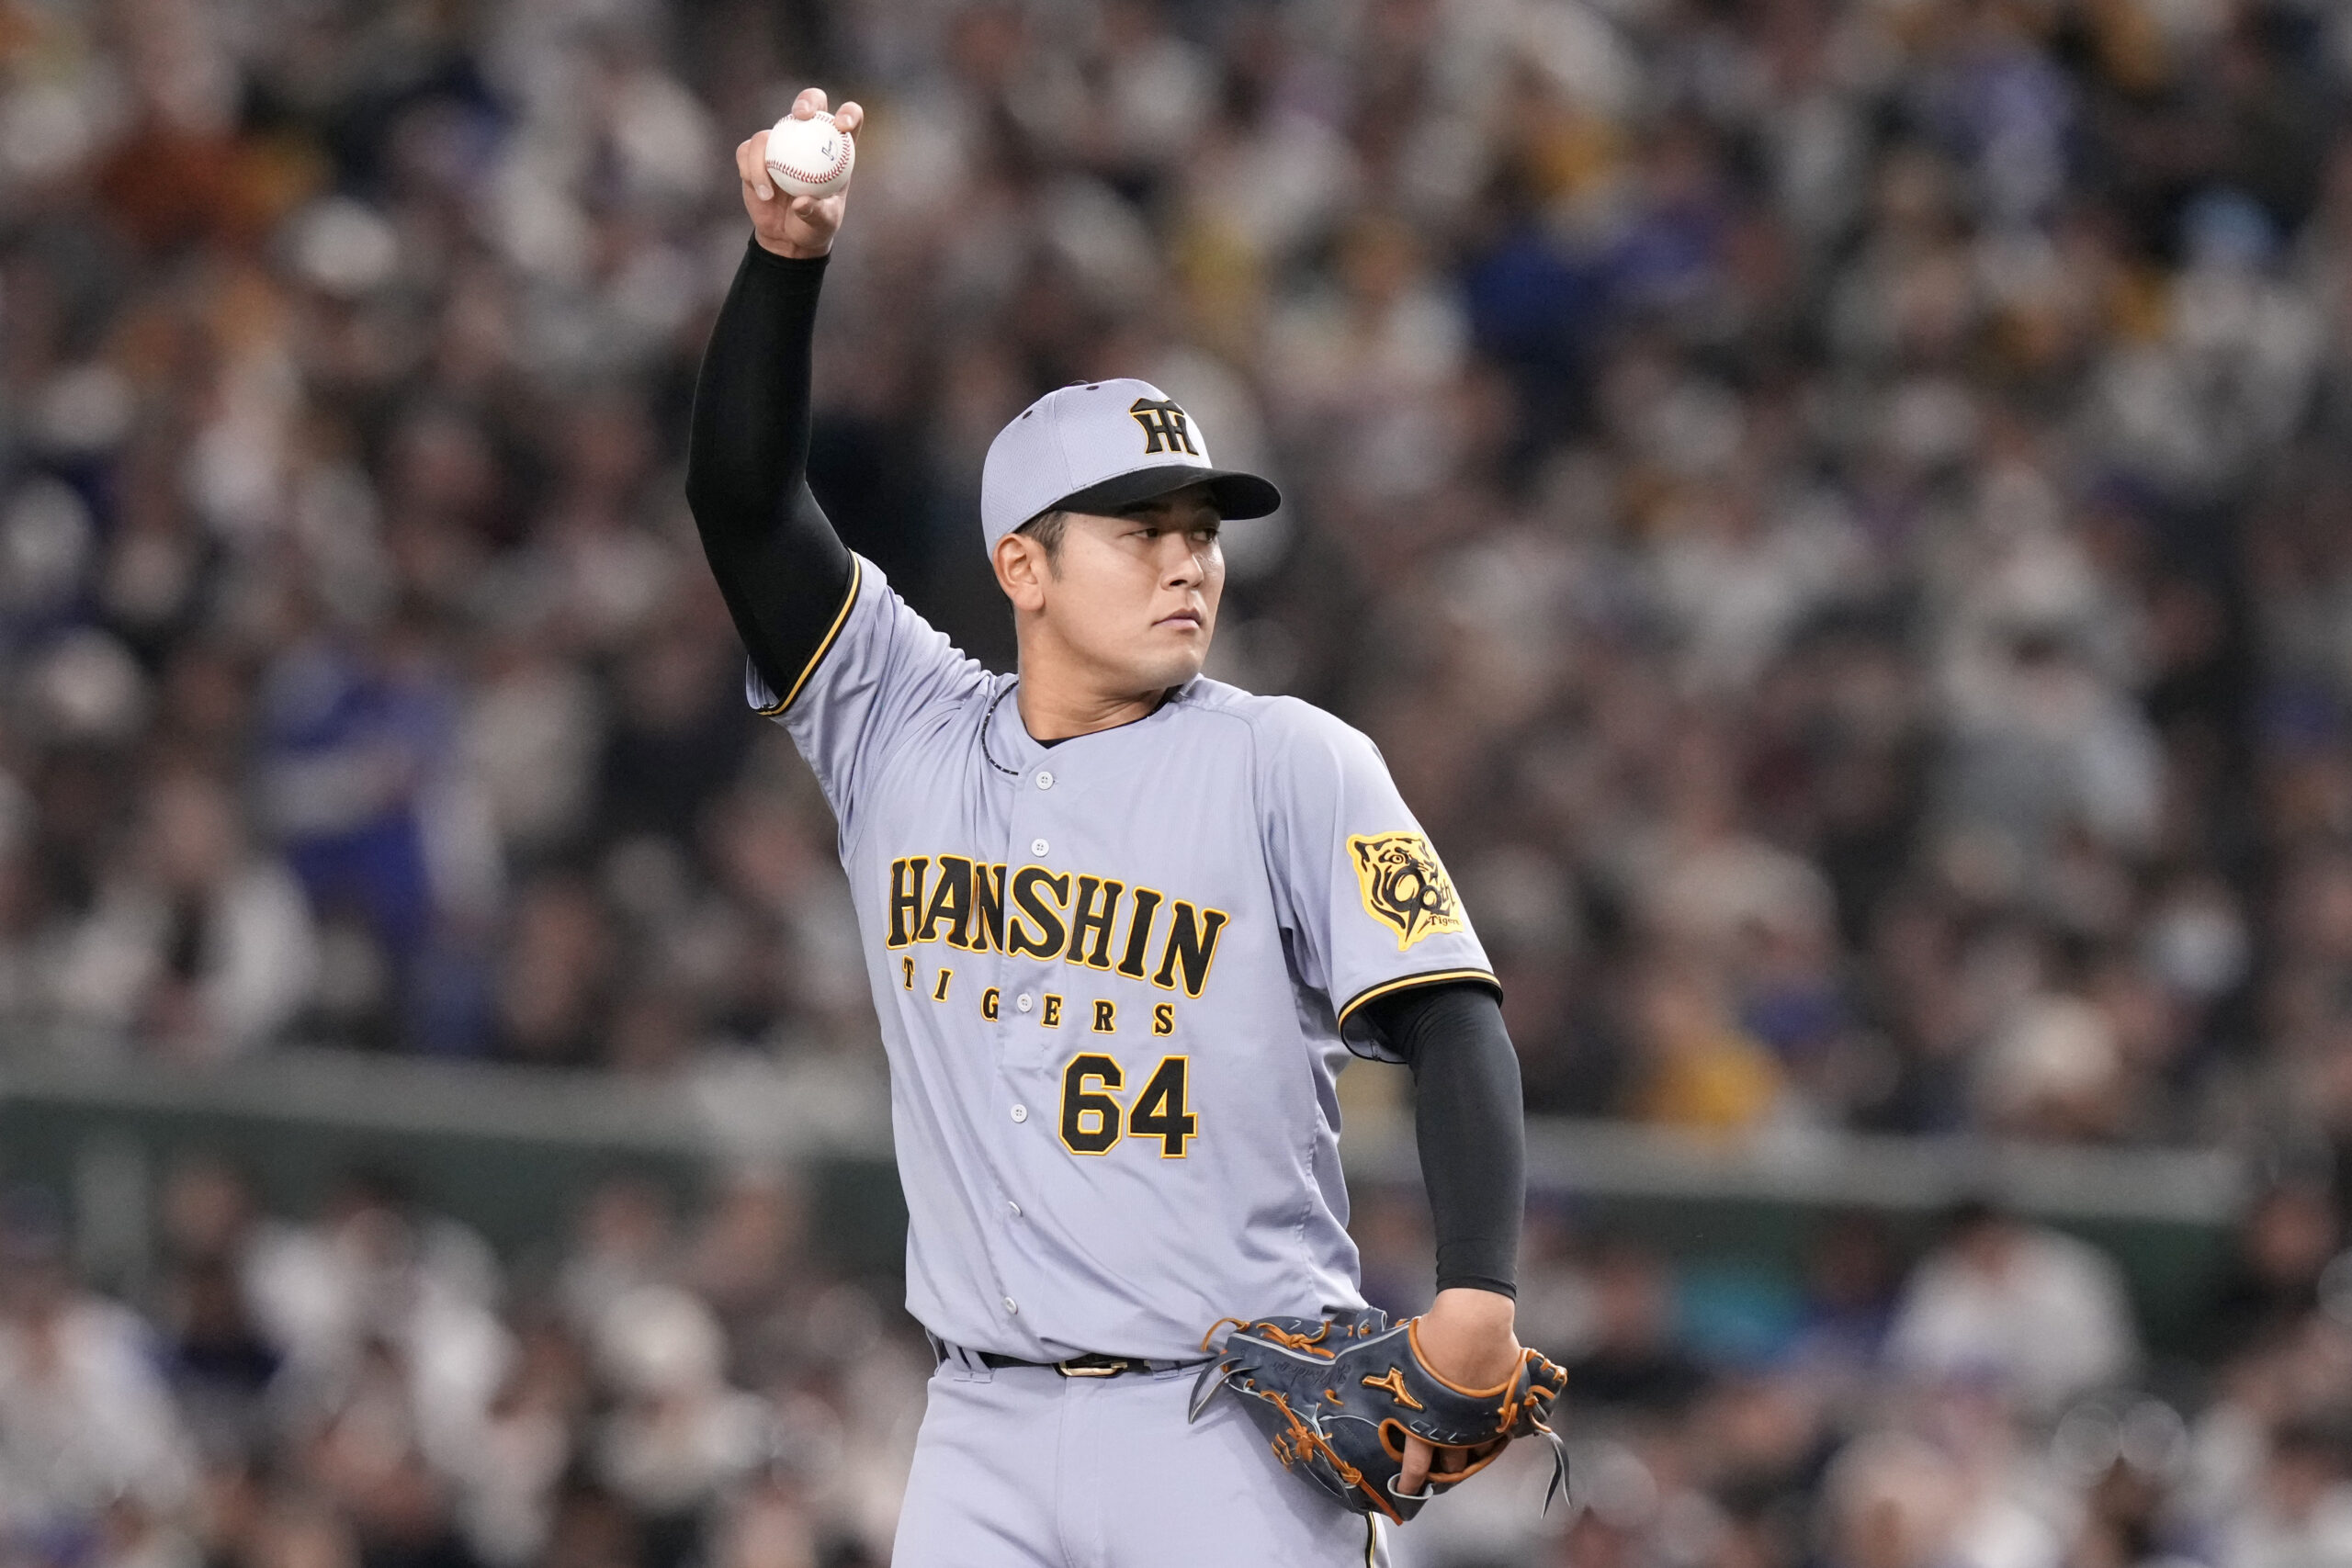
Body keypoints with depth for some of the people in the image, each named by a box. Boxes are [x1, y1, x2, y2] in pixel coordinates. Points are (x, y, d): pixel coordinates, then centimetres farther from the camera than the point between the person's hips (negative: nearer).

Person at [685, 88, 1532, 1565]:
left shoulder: (1289, 763, 1)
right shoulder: (906, 736, 10)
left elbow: (1451, 1021, -7)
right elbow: (743, 499, 3)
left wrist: (1477, 1300, -21)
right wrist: (786, 257, -12)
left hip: (1237, 1429, -3)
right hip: (989, 1430, 3)